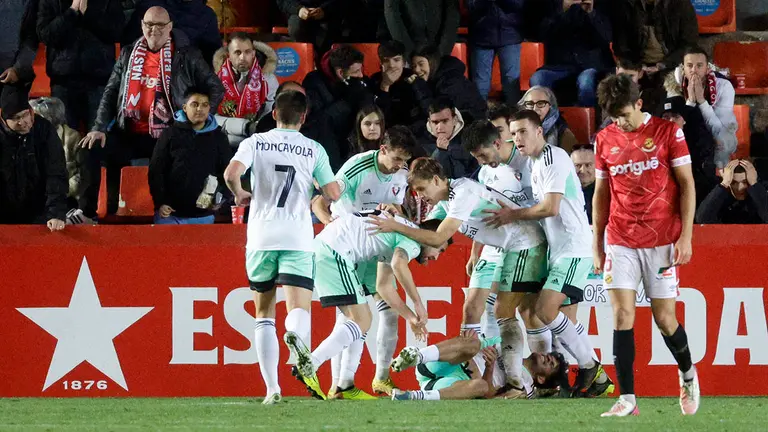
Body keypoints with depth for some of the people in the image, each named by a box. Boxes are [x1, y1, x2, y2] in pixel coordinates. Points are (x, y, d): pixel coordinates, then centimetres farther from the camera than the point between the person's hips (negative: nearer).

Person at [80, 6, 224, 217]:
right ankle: (87, 212, -11)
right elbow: (111, 92, 11)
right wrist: (99, 128, -2)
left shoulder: (186, 56, 3)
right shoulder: (128, 54, 12)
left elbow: (215, 88, 8)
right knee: (91, 149, -17)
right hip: (128, 134, 3)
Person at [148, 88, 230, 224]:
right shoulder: (170, 135, 4)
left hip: (203, 216, 1)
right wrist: (160, 202, -7)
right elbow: (155, 171, 2)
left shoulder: (218, 138, 8)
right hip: (170, 214, -1)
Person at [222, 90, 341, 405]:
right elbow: (333, 194, 5)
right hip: (298, 238, -1)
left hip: (261, 237, 1)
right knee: (299, 309, -10)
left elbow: (231, 173, -11)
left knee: (264, 315, 13)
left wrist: (240, 195, 9)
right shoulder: (314, 150, 7)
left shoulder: (256, 142, 5)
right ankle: (297, 341, -48)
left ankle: (272, 388, 7)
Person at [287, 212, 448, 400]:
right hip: (334, 252, -10)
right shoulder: (413, 240, -1)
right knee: (361, 322, -10)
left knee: (361, 319, 15)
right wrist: (418, 304, -15)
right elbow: (399, 265, -23)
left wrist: (410, 316, 31)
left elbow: (385, 287, 33)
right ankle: (310, 364, -27)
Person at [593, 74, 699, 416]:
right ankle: (627, 399, -8)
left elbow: (687, 185, -1)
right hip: (620, 243, 2)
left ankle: (688, 375, 29)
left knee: (664, 319, 0)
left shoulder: (667, 132, -2)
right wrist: (597, 244, 11)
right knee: (622, 317, -8)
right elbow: (601, 193, 14)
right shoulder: (605, 140, 7)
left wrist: (685, 236, -7)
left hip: (662, 242, -2)